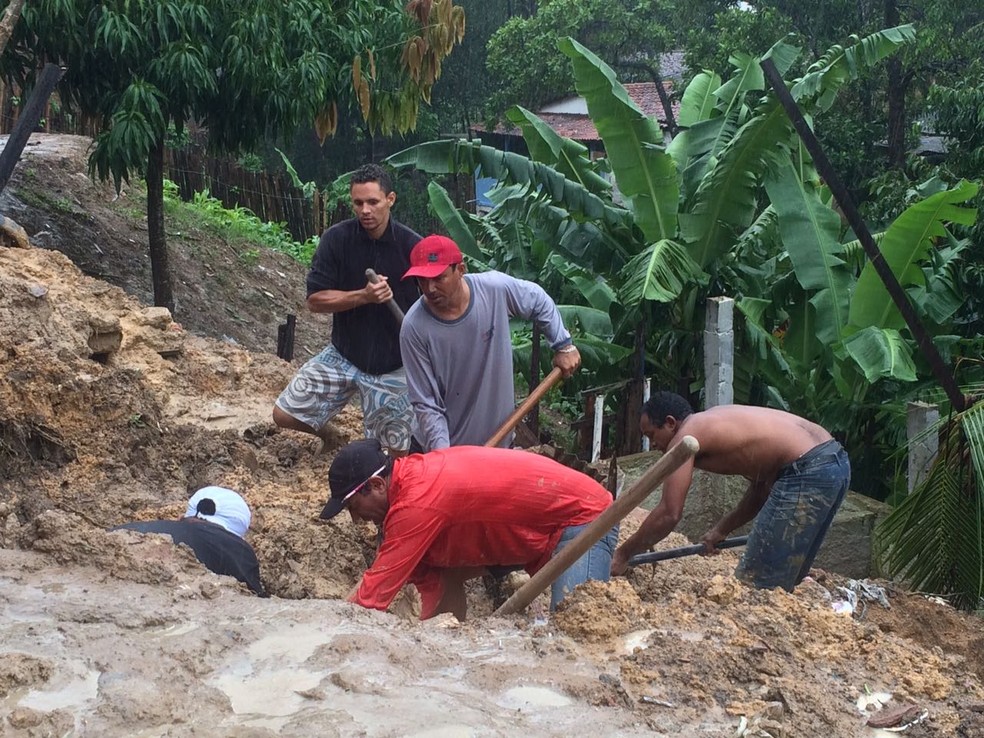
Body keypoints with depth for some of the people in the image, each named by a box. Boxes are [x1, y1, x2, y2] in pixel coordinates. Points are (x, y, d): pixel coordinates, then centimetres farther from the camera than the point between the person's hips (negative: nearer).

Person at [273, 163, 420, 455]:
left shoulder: (411, 246, -12)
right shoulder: (336, 239, -9)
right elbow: (315, 299, -11)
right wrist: (364, 296, -25)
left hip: (393, 366, -2)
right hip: (342, 356, 2)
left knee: (397, 454, -4)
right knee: (284, 415, -1)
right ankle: (326, 433, 30)